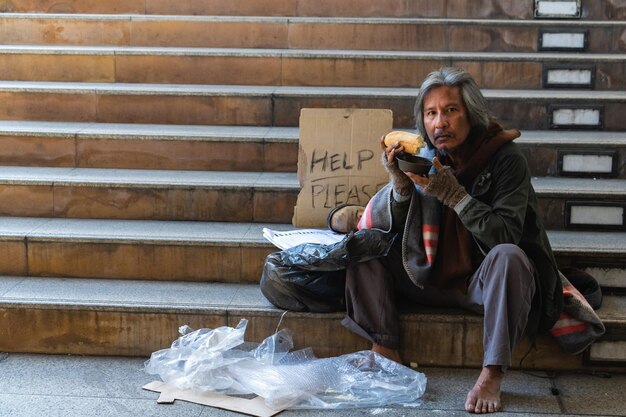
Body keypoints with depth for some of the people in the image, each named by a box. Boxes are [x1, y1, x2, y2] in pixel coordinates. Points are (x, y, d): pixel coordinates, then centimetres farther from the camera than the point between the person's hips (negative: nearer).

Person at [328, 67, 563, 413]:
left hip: (484, 282, -4)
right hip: (431, 278, 5)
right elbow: (386, 225, -4)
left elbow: (506, 237, -25)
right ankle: (385, 351, -13)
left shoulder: (505, 159, -16)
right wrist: (400, 184, -24)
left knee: (508, 256, -36)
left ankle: (492, 374, -33)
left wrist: (454, 194, -31)